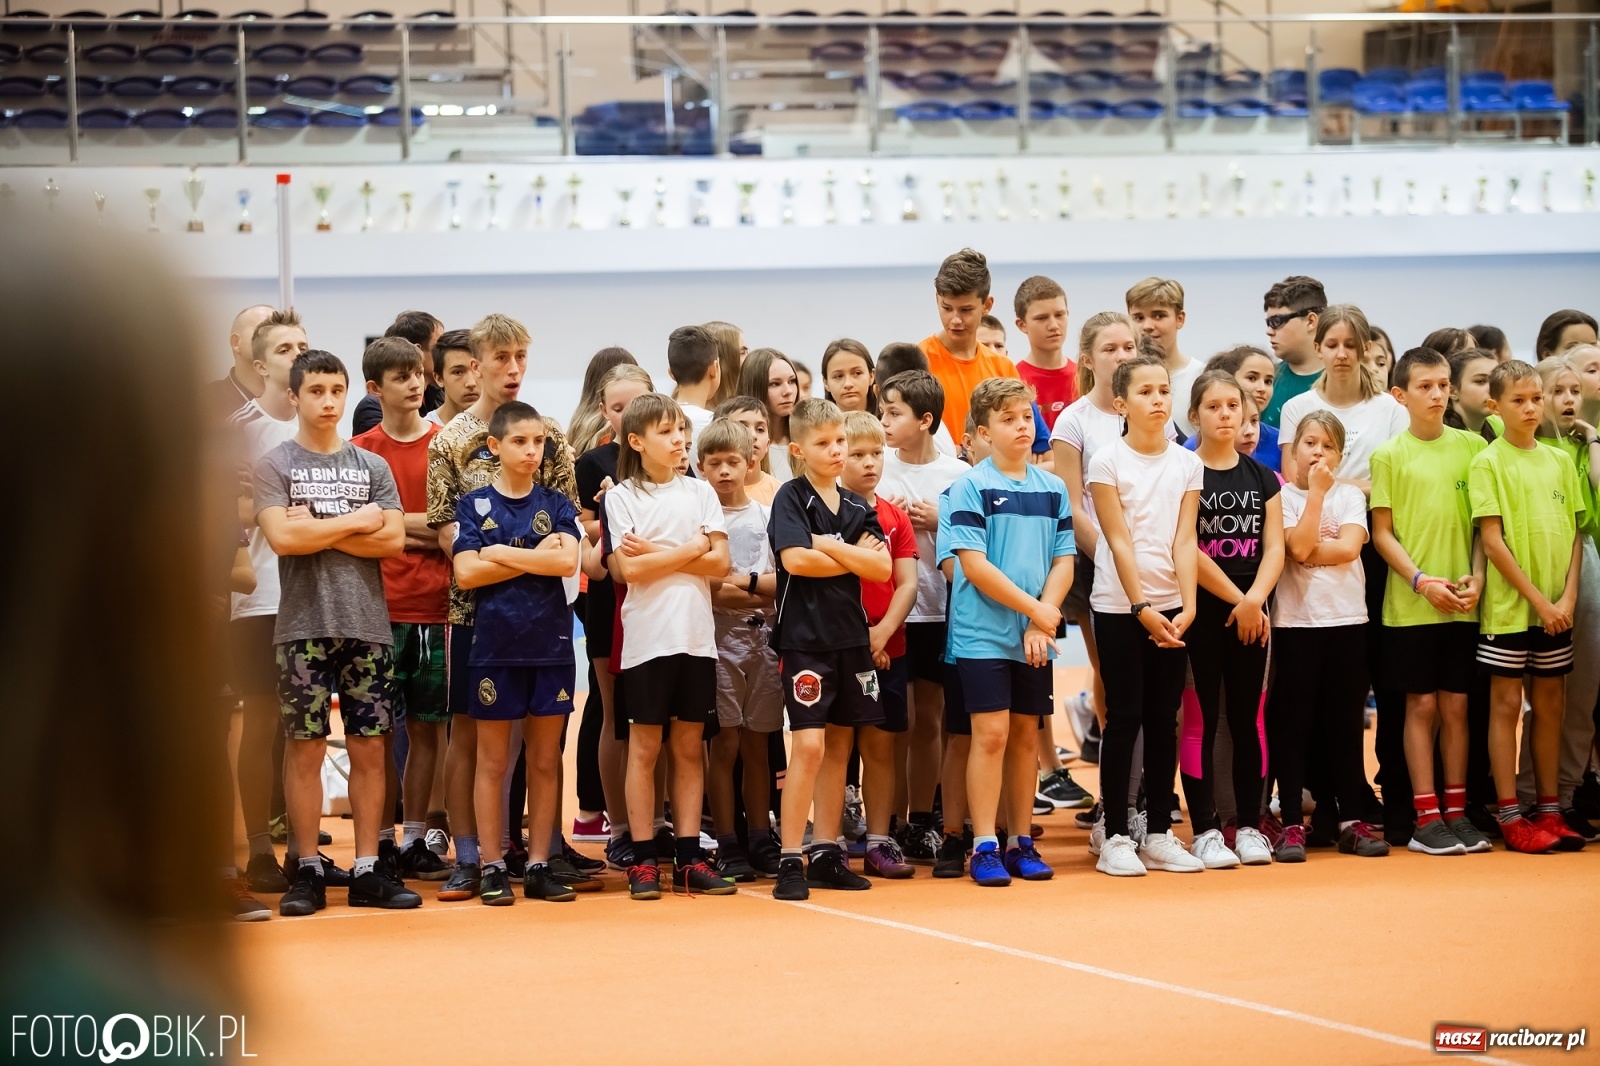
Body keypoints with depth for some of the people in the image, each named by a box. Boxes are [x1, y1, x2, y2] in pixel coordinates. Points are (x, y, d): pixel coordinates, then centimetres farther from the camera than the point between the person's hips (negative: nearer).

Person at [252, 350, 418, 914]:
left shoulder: (372, 466, 11)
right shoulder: (274, 465, 2)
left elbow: (394, 540, -1)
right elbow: (282, 537, -12)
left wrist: (319, 529, -8)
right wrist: (355, 522, -5)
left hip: (367, 624, 3)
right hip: (304, 625, -3)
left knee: (369, 747, 3)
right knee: (305, 747, -1)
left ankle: (368, 869, 7)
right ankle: (308, 870, 4)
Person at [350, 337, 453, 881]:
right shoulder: (361, 450, 2)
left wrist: (397, 526, -7)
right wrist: (420, 525, -8)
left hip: (435, 608, 2)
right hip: (381, 607, -2)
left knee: (426, 727, 6)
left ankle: (415, 841, 14)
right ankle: (380, 840, 9)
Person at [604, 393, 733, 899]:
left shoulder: (699, 492, 9)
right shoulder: (621, 497, -1)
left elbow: (719, 562, 0)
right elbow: (629, 569, -12)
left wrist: (656, 553, -8)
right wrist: (690, 550, -5)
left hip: (696, 635, 3)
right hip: (647, 635, -3)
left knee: (689, 746, 6)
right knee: (645, 747, 1)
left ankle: (689, 857, 9)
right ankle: (643, 861, 4)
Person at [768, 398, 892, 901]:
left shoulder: (857, 506, 11)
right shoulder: (791, 498, -4)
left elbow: (883, 567, 0)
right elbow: (795, 559, -18)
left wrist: (829, 546, -11)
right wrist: (854, 557, -6)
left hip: (850, 635, 6)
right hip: (805, 636, -6)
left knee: (839, 745, 9)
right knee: (809, 745, -12)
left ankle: (826, 854, 16)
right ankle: (790, 860, -8)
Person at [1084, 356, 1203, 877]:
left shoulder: (1188, 464, 5)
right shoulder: (1107, 462, -5)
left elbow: (1184, 540, -1)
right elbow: (1120, 540, -10)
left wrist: (1186, 605, -12)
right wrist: (1141, 607, -16)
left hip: (1170, 606, 4)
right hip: (1119, 605, -4)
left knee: (1164, 718, 6)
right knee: (1124, 717, -3)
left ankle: (1160, 834, 11)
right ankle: (1113, 836, 2)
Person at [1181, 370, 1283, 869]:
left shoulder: (1261, 477, 11)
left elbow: (1274, 547, 3)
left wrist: (1254, 600, -14)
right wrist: (1234, 599, -14)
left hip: (1252, 615, 4)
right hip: (1201, 611, -4)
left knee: (1248, 717, 7)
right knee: (1201, 718, -2)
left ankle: (1250, 826, 12)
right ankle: (1205, 829, 1)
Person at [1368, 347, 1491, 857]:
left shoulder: (1472, 447, 6)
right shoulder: (1389, 455, -1)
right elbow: (1382, 532, -1)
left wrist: (1476, 578, -5)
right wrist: (1421, 580, -12)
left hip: (1462, 602, 2)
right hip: (1409, 603, -2)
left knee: (1456, 703, 6)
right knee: (1421, 704, 0)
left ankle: (1457, 811, 12)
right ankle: (1426, 816, 4)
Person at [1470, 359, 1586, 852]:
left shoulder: (1559, 460, 9)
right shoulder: (1488, 463, -5)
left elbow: (1574, 534, 8)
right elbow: (1492, 542, -10)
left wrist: (1568, 597, -5)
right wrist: (1537, 599, -14)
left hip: (1556, 609, 5)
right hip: (1508, 605, -4)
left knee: (1550, 704, 8)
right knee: (1506, 704, 0)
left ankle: (1549, 810, 15)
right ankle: (1510, 817, 2)